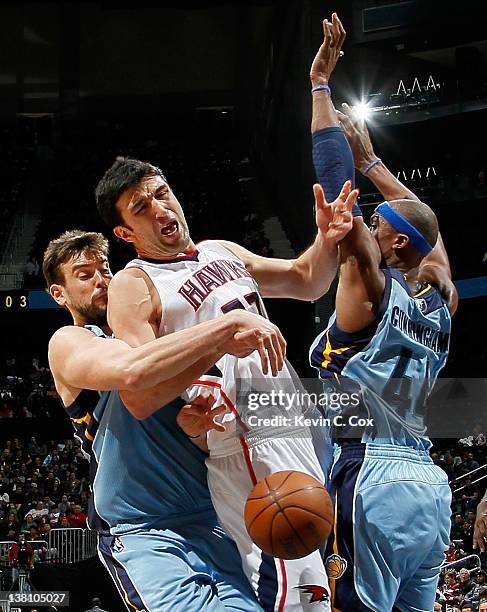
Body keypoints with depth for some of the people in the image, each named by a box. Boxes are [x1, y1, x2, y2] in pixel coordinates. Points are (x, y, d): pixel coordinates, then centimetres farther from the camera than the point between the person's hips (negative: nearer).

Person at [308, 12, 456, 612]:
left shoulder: (370, 287, -6)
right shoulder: (440, 305, 12)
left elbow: (334, 183, -7)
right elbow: (426, 226, 30)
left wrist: (321, 84, 0)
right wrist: (370, 157, 37)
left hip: (371, 477, -8)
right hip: (428, 481, 8)